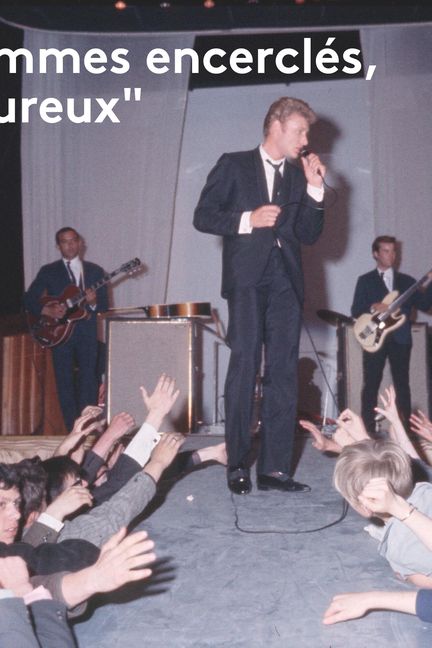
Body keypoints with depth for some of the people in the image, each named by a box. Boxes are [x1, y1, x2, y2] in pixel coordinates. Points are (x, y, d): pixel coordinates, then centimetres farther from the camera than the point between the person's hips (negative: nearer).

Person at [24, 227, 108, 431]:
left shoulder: (95, 271, 11)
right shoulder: (48, 271, 8)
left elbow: (105, 305, 7)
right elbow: (29, 300, 4)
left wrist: (93, 302, -15)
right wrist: (47, 311, -14)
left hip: (88, 332, 0)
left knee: (88, 381, -2)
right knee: (65, 382, 1)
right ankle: (73, 430, 8)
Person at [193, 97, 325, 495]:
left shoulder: (299, 176, 18)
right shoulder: (234, 165, 8)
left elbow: (309, 236, 12)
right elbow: (203, 217, 2)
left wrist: (314, 189, 3)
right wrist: (248, 220, -10)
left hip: (285, 281, 4)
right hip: (247, 278, -4)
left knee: (284, 373, -1)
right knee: (244, 367, -8)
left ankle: (274, 468, 2)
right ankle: (238, 466, 0)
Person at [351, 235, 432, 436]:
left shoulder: (407, 281, 14)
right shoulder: (365, 280, 8)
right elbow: (355, 311, 1)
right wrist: (373, 308, -17)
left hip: (400, 339, 2)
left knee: (402, 385, 2)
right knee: (371, 385, -1)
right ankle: (368, 429, 4)